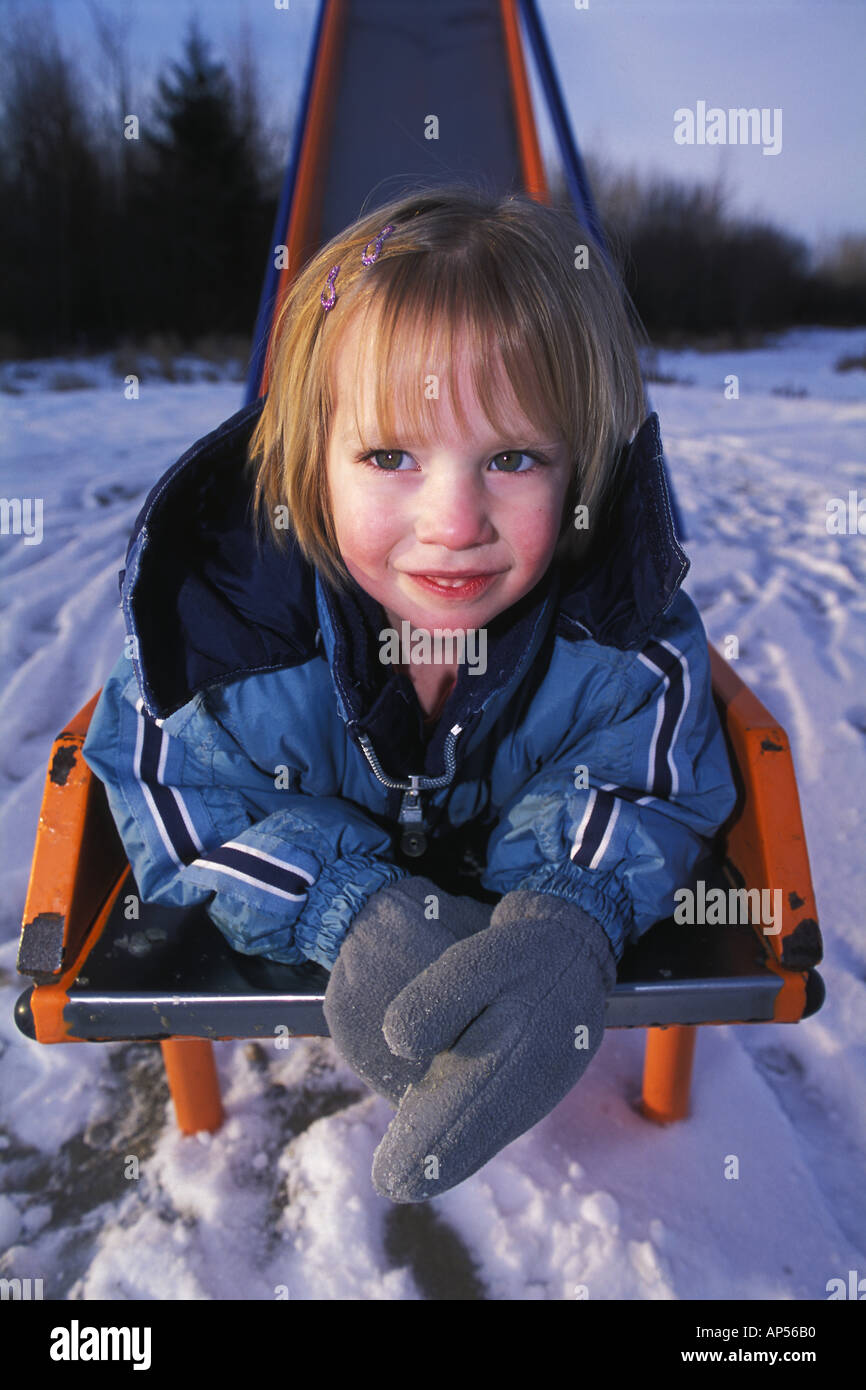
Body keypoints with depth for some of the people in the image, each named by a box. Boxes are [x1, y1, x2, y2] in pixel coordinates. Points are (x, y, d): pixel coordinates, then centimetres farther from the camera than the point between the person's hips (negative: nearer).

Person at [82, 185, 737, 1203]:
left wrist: (566, 918, -41)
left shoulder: (627, 627, -31)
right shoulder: (208, 602, -33)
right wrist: (355, 913, -40)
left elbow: (649, 796, -17)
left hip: (505, 894, 1)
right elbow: (186, 812, -22)